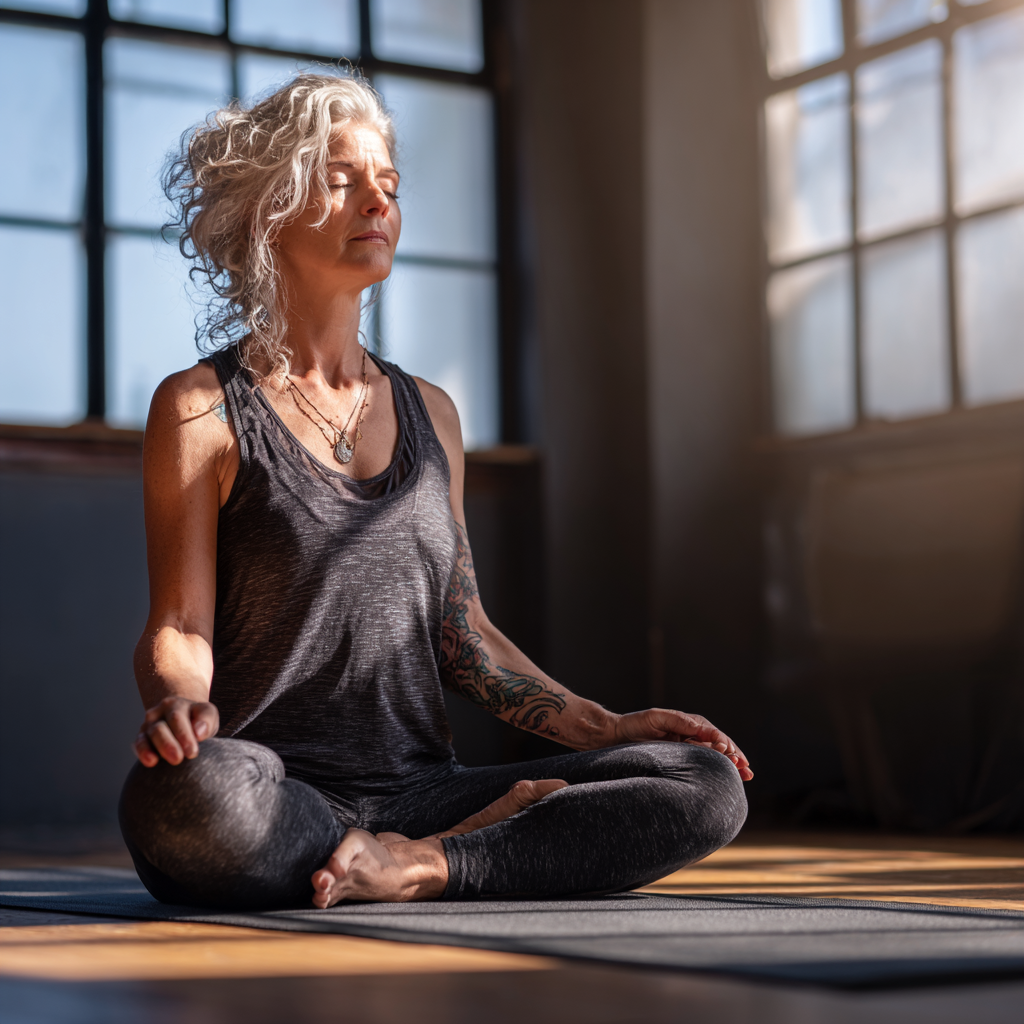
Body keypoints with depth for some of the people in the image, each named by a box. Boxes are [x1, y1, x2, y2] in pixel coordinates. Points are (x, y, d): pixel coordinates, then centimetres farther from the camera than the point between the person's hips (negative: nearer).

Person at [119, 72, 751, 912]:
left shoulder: (430, 414, 17)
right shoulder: (202, 410, 2)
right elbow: (178, 627, -4)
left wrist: (602, 727, 8)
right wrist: (178, 703, -27)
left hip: (421, 791, 5)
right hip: (277, 801, -4)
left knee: (710, 785, -13)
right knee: (192, 795, -41)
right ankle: (482, 839, -19)